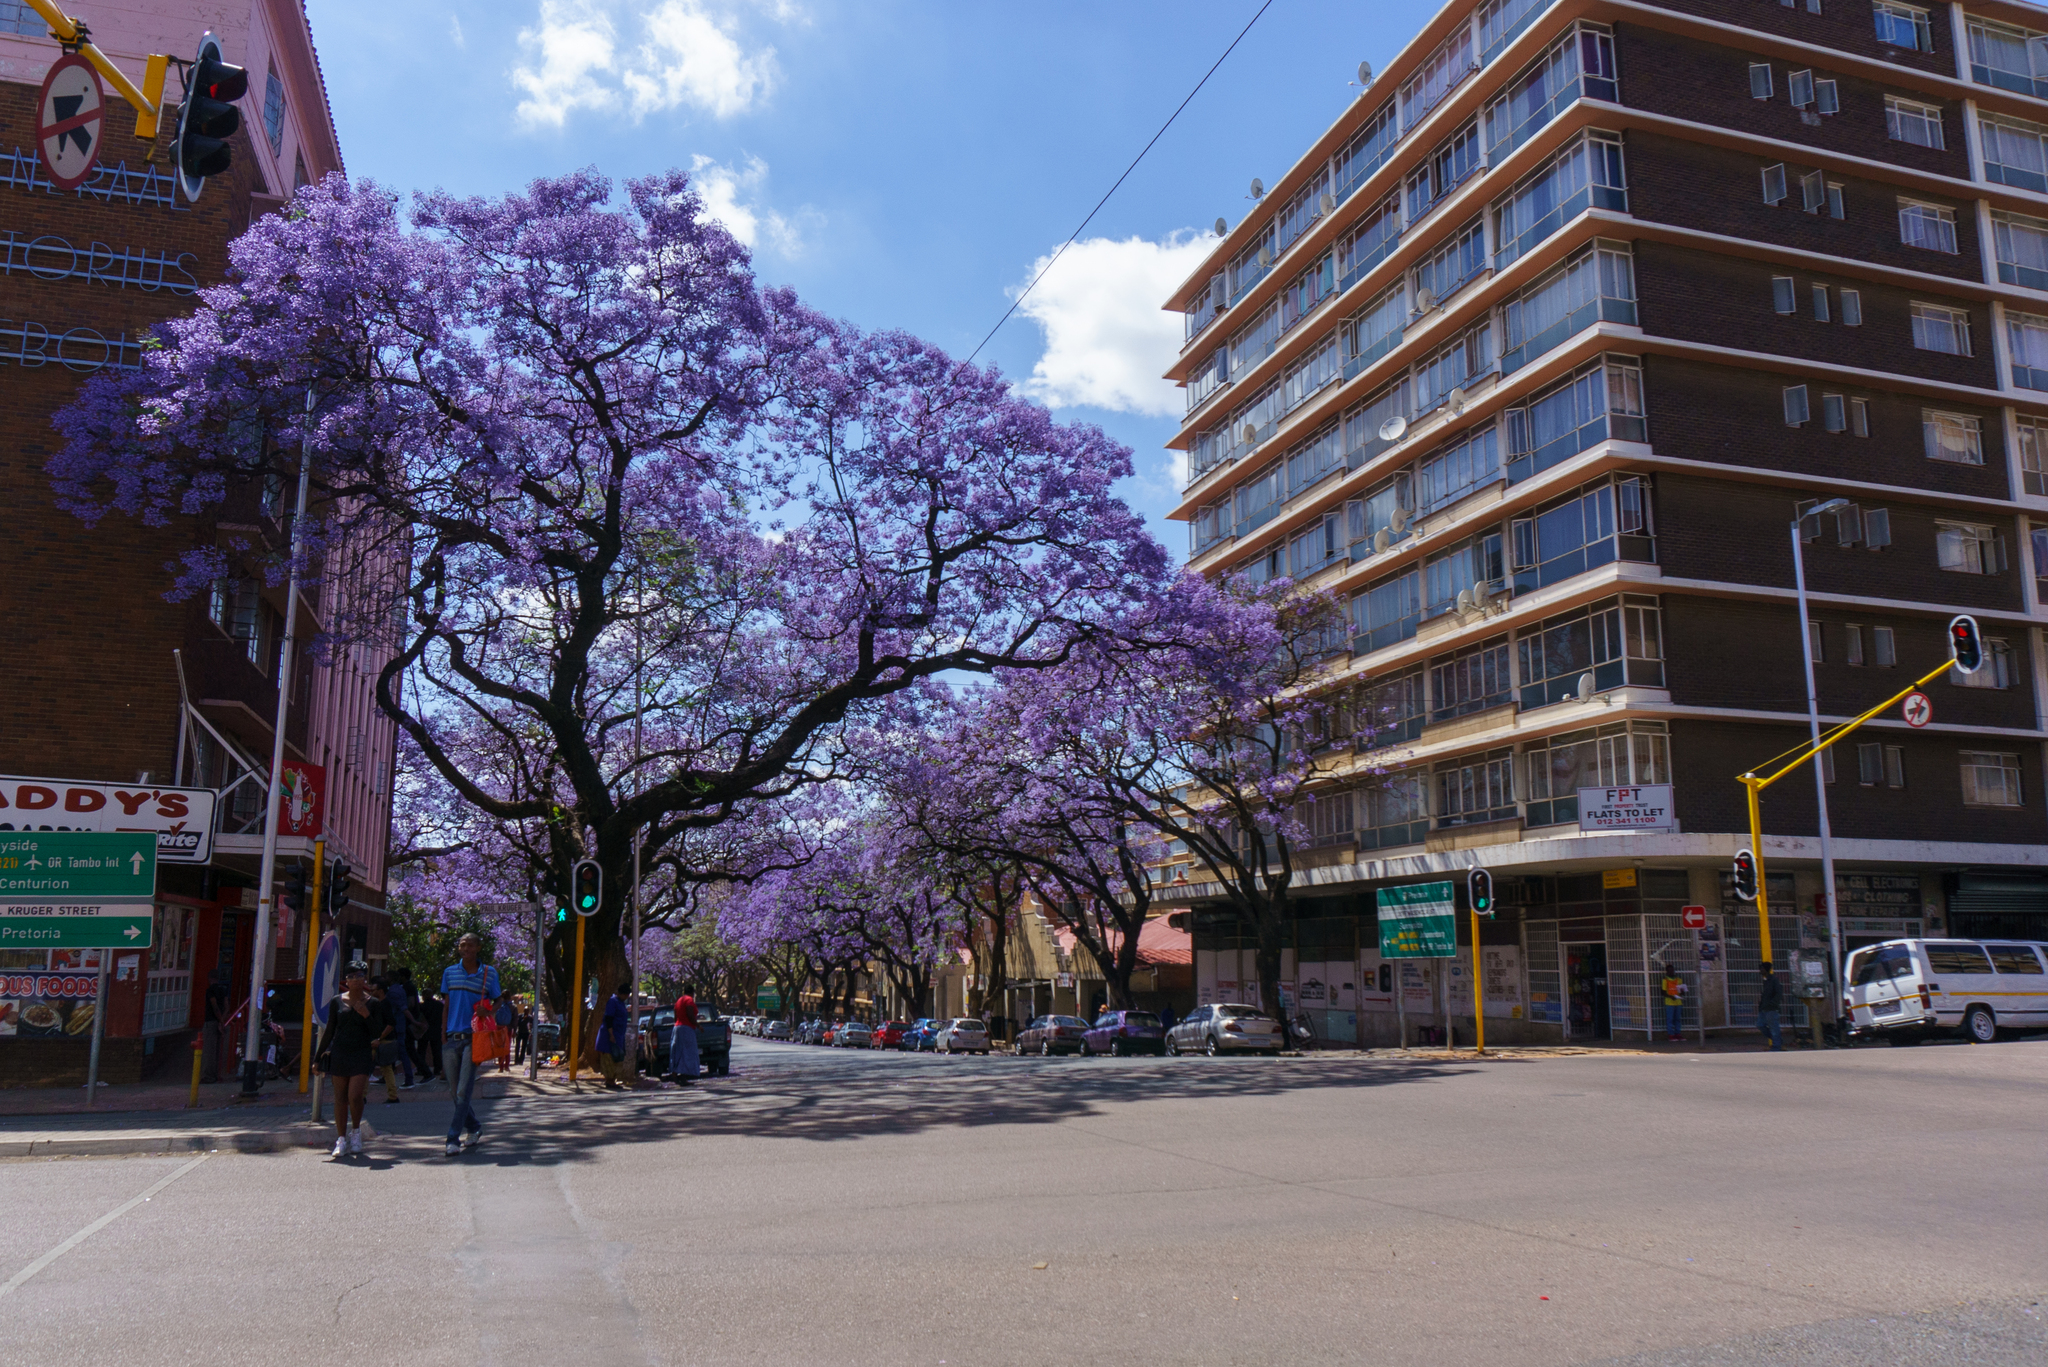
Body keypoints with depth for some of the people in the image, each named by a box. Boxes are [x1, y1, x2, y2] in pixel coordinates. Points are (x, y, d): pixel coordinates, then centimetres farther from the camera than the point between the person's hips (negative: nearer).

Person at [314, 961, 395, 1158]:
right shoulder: (337, 1001, 7)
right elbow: (329, 1031, 11)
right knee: (340, 1098, 3)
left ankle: (356, 1130, 12)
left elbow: (377, 1034, 0)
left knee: (355, 1096, -13)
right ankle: (341, 1139, 13)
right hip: (339, 1053, 2)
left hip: (362, 1055, -2)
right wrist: (318, 1056, 9)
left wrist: (366, 1016, -14)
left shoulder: (373, 1004, 3)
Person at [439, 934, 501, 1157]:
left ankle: (453, 1139, -5)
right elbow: (446, 1007, 13)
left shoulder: (489, 973, 3)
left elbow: (497, 1002, 11)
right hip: (452, 1038, 3)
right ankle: (475, 1129, 25)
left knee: (463, 1091, -8)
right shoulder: (449, 973, 9)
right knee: (454, 1091, 8)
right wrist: (443, 1037, 7)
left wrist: (488, 1011, -12)